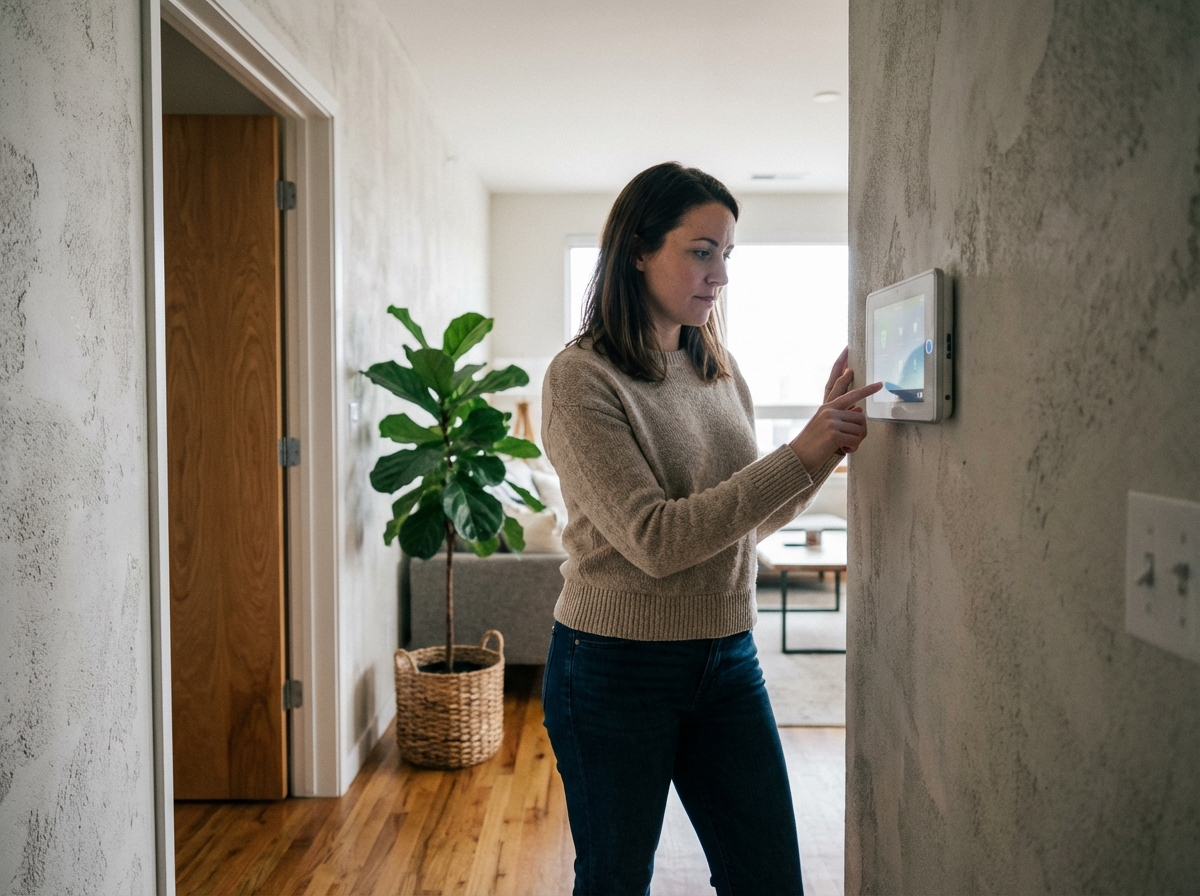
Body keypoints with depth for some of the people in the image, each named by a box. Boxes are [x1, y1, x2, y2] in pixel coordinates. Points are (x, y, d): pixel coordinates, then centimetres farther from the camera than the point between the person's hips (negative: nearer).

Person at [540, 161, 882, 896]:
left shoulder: (722, 374, 7)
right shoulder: (582, 378, -14)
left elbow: (752, 520, 11)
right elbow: (655, 540, -22)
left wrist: (830, 438, -3)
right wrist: (799, 456, -24)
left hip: (728, 661, 6)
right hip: (615, 667, -5)